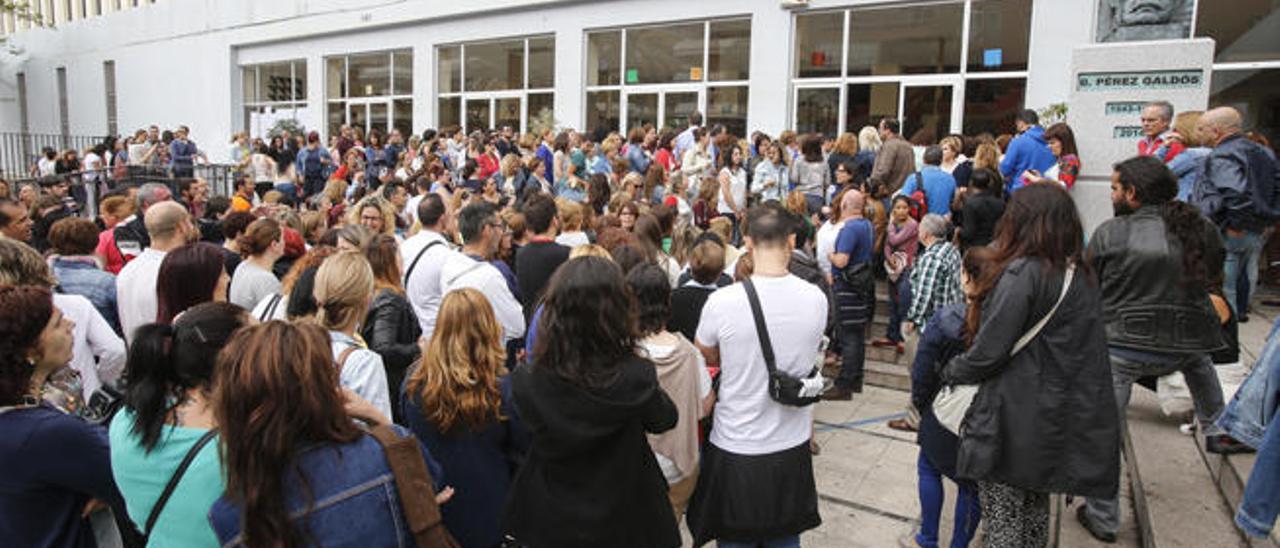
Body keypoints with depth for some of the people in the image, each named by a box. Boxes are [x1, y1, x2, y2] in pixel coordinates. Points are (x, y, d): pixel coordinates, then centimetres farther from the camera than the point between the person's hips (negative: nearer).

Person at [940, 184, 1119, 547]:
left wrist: (950, 371, -1)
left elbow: (987, 354, -20)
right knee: (1035, 512, 23)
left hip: (1013, 424, -8)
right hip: (1054, 422, 8)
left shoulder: (1022, 273, -19)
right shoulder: (1081, 277, 7)